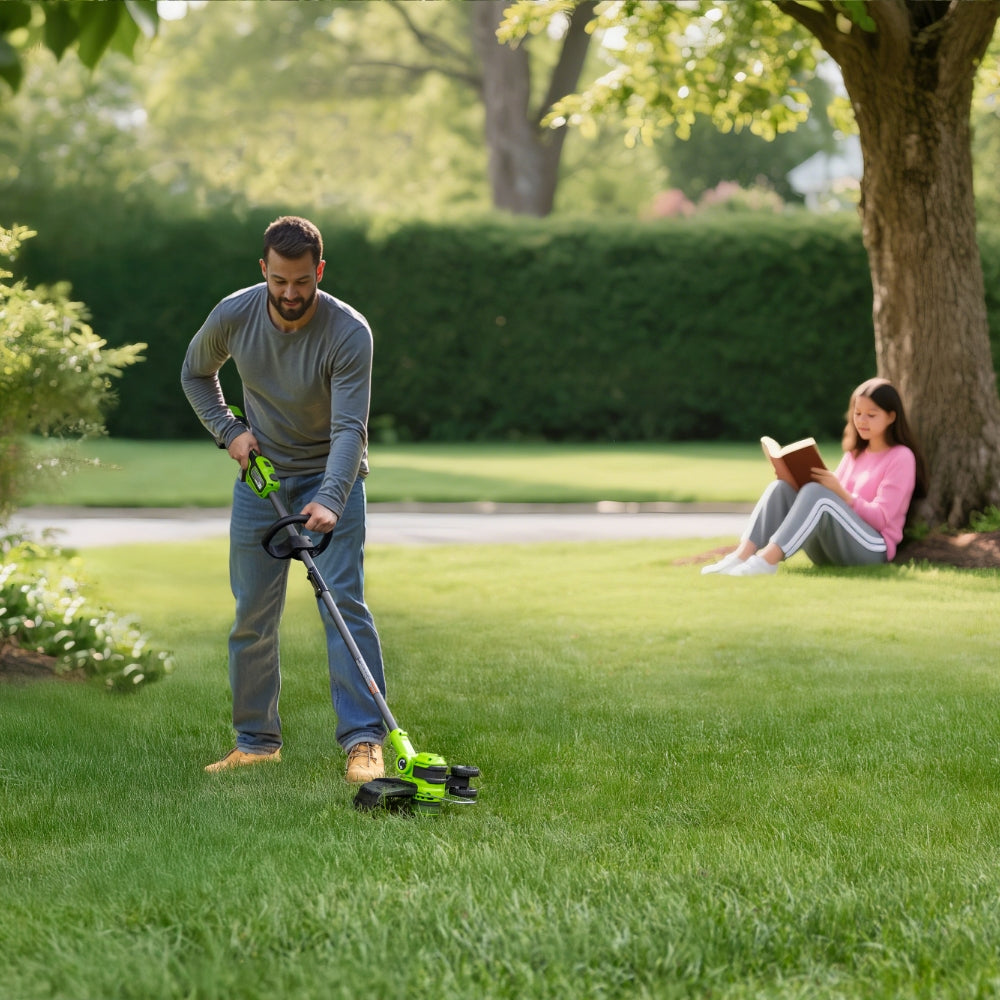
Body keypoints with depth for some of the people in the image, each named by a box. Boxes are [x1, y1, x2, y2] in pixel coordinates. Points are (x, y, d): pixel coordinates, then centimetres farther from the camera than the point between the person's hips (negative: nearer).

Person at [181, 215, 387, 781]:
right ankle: (256, 741, 16)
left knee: (343, 600, -16)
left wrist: (329, 502, -43)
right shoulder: (233, 316, -13)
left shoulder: (349, 332, -24)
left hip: (331, 476, -3)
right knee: (253, 615, 4)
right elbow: (196, 373, 9)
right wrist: (228, 430, -4)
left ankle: (365, 741, -18)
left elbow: (349, 429, -30)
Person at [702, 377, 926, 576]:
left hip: (872, 549, -7)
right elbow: (830, 495, 17)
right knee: (781, 488, -13)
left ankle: (767, 560, -46)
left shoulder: (901, 457, -1)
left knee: (815, 493, -31)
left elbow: (881, 518, -9)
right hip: (827, 552, 7)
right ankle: (743, 554, -33)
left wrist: (840, 491, -21)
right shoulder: (854, 454, 22)